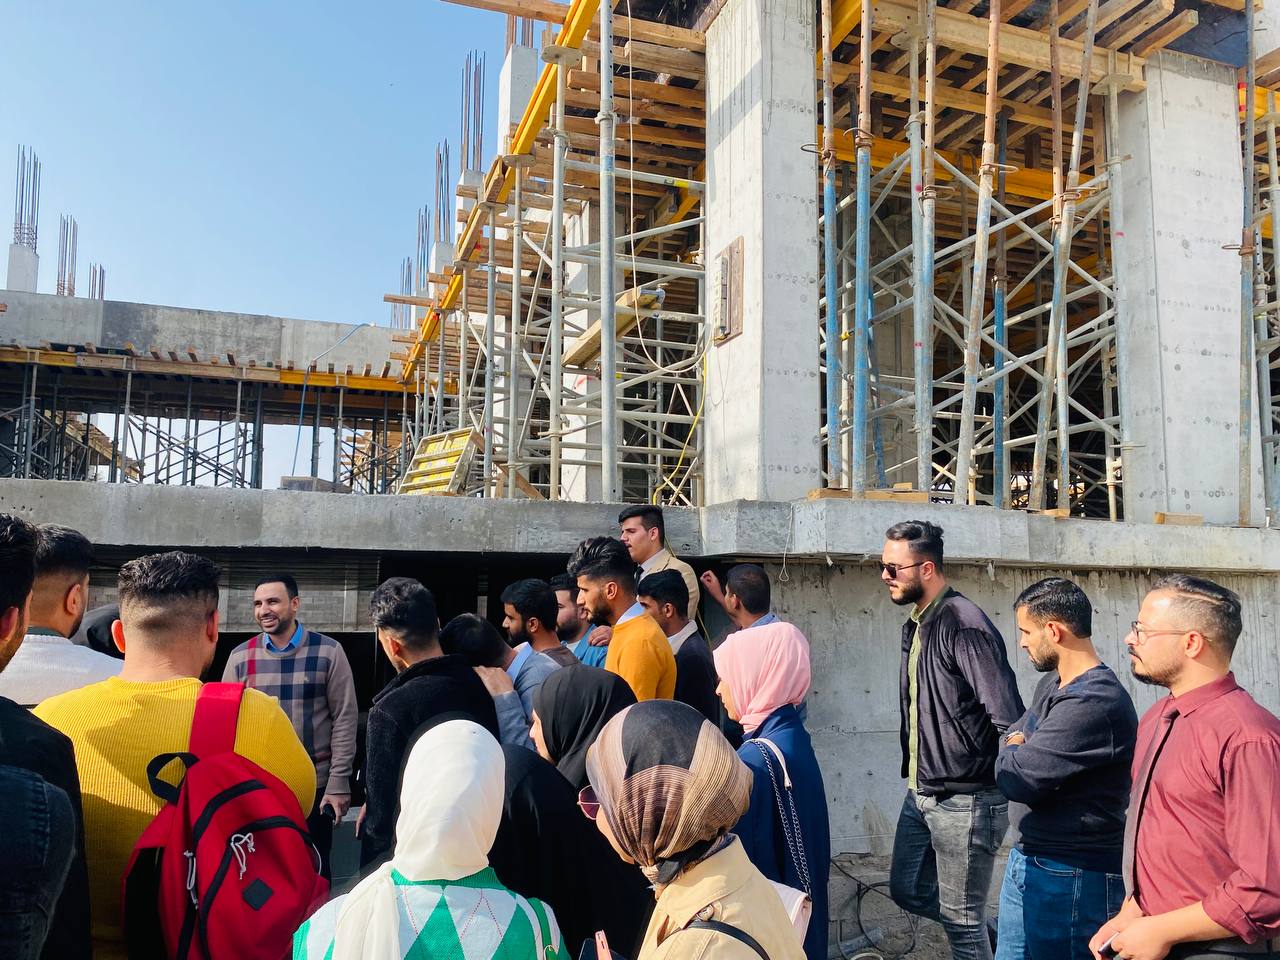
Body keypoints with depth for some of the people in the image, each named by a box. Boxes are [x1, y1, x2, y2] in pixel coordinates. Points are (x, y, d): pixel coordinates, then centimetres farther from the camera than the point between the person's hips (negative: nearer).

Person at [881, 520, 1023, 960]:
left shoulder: (965, 626, -20)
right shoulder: (914, 624, 8)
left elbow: (1010, 722, -22)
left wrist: (1002, 790, -16)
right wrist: (913, 771, 15)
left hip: (963, 801, -9)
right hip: (919, 795, 9)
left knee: (962, 921, 5)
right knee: (907, 890, 20)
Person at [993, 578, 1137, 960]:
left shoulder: (1095, 704, -26)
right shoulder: (1052, 682, 7)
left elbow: (1016, 779, -25)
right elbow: (1014, 734, 17)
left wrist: (1012, 752, -3)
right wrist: (1018, 752, -5)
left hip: (1071, 878, -9)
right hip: (1026, 861, 9)